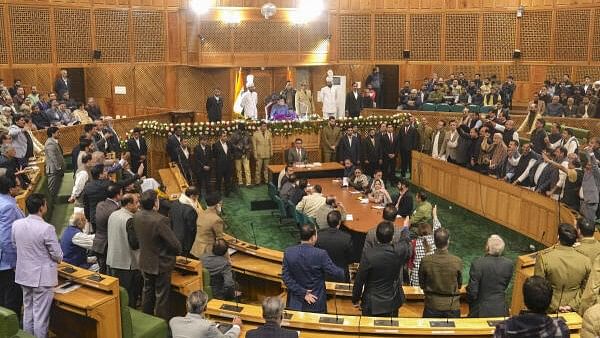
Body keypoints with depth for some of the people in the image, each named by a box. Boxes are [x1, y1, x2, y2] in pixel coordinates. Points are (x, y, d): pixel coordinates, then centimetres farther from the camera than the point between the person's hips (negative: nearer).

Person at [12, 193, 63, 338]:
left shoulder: (16, 224, -4)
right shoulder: (47, 228, -23)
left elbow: (15, 245, 11)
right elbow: (58, 255, -15)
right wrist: (58, 259, 8)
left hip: (24, 275, 7)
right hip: (42, 277, -6)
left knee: (27, 312, 20)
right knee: (41, 316, 4)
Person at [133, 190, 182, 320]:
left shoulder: (137, 216, -10)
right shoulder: (160, 220, -31)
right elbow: (174, 243, -24)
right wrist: (178, 251, -2)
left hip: (145, 262, 6)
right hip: (161, 264, -6)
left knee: (147, 291, 23)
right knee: (161, 296, 9)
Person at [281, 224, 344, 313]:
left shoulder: (288, 252, -10)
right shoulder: (321, 254, -19)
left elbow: (286, 277, -8)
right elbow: (335, 273, -10)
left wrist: (302, 292, -8)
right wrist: (346, 273, 11)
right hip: (316, 304, -3)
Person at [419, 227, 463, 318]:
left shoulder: (425, 261, -15)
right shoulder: (457, 261, -16)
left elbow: (421, 284, -1)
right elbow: (459, 284, 0)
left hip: (432, 306, 0)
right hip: (452, 306, 0)